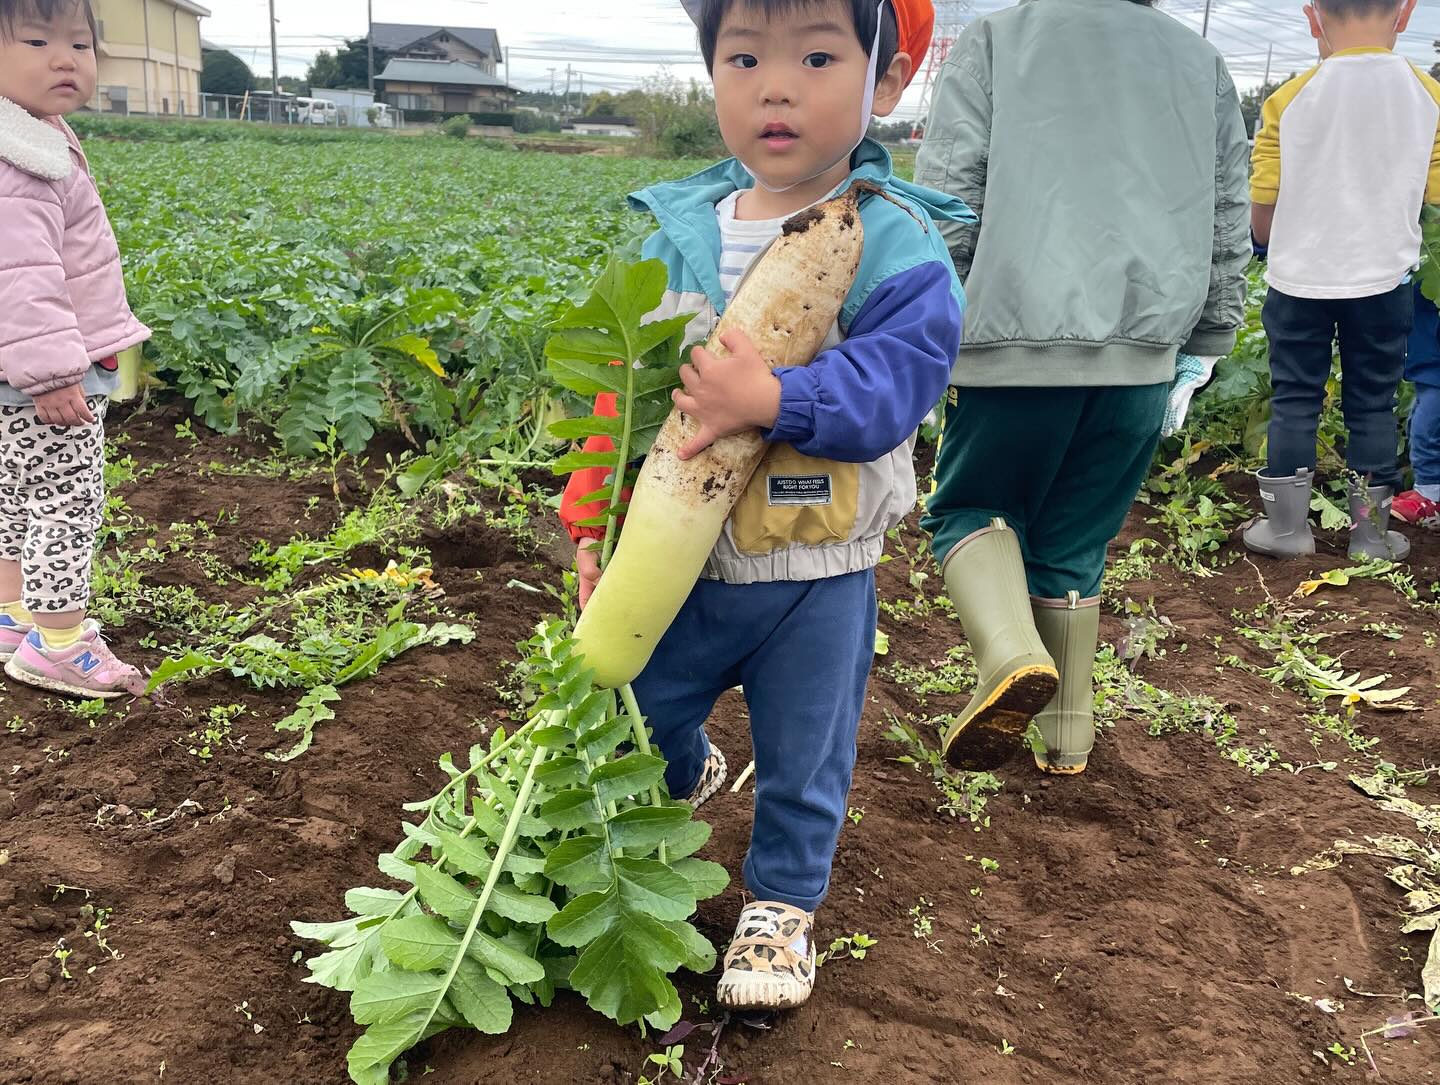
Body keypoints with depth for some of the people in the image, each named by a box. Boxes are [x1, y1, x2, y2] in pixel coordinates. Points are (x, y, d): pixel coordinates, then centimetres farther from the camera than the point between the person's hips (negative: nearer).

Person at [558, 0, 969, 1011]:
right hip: (680, 557, 4)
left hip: (816, 574, -4)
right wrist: (595, 519, 2)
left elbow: (904, 368, -25)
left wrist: (777, 400, -37)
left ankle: (782, 904, 38)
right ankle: (683, 777, 57)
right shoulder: (680, 233, -1)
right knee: (639, 714, 22)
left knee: (803, 759, 13)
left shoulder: (892, 239, -14)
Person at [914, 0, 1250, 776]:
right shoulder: (1202, 63, 16)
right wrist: (1203, 352, 24)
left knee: (969, 509, 13)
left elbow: (946, 204, -5)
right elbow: (1228, 227, 17)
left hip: (1015, 342, -4)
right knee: (1074, 547, 15)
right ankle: (1066, 735, 22)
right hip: (1141, 361, 4)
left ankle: (1012, 653, -15)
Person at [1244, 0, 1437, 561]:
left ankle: (1287, 526, 16)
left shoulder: (1286, 100, -9)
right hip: (1384, 282, 1)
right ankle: (1371, 533, 19)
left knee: (1294, 401, 11)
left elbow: (1262, 221, -7)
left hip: (1299, 281, -1)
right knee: (1373, 404, 11)